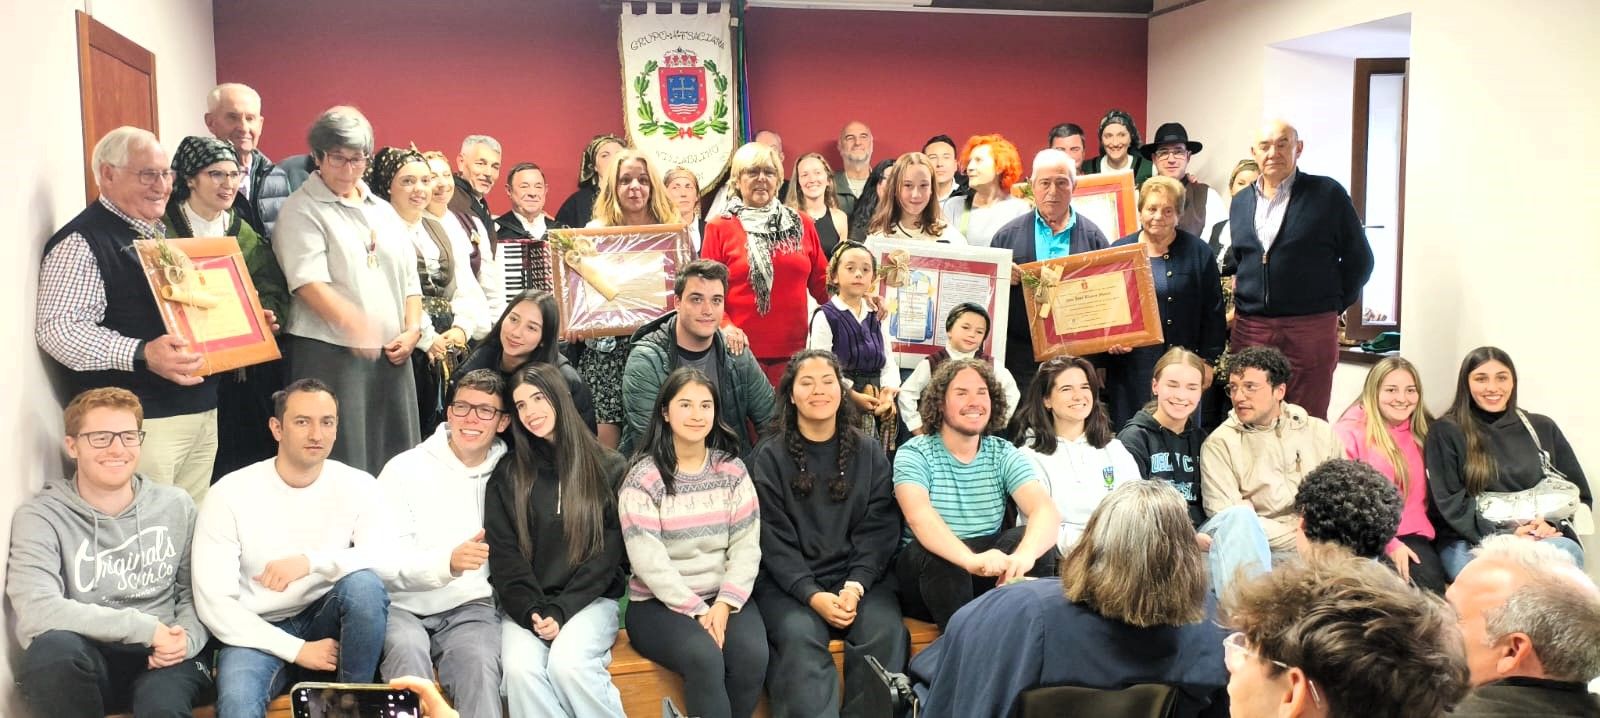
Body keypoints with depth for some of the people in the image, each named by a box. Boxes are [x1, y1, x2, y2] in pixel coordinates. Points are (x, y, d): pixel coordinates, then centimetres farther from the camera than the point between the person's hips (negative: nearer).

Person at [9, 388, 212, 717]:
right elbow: (36, 611, -16)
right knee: (54, 647, -34)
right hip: (92, 661, 2)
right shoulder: (41, 517, -1)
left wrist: (187, 638, -10)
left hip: (163, 656, -1)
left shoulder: (176, 506, 9)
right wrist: (145, 628, -18)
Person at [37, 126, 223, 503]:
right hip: (141, 421, -8)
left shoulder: (166, 233, 18)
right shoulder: (81, 242, -10)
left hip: (202, 408, 8)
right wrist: (142, 355, -31)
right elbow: (58, 329, -20)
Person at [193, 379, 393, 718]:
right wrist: (297, 649, -18)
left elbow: (392, 563, -19)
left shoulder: (357, 486, -6)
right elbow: (212, 602, -13)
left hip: (325, 619, 4)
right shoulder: (230, 493, -11)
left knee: (364, 583, -30)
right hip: (258, 632, -4)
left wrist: (312, 560, -32)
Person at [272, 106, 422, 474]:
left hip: (390, 353, 6)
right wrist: (352, 323, -31)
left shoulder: (383, 210, 18)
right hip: (330, 351, -6)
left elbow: (410, 278, 18)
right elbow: (309, 281, -15)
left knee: (396, 458, 6)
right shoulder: (301, 210, -2)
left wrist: (412, 330, 3)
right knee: (341, 460, -7)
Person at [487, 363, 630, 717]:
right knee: (520, 668, -29)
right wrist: (532, 612, -13)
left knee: (567, 664, -31)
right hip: (527, 606, 2)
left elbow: (608, 552, -1)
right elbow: (504, 555, 3)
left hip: (590, 600, -1)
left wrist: (561, 611, -12)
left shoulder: (609, 468, 4)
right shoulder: (507, 475, 9)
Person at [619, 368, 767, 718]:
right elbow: (649, 561, -13)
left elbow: (746, 545, 0)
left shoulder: (732, 470, 6)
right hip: (659, 603, -3)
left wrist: (725, 604, -14)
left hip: (724, 597, 4)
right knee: (704, 658, -31)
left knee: (752, 655, -25)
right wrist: (696, 610, -17)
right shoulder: (643, 478, -6)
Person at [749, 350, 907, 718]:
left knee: (885, 632, -26)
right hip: (788, 581, -2)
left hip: (859, 576, 2)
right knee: (799, 636, -31)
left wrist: (856, 585, -13)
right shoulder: (769, 456, 3)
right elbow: (774, 538, -4)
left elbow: (878, 530, 3)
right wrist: (812, 594, -17)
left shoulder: (869, 452, 10)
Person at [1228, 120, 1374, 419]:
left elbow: (1359, 258, 4)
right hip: (1249, 328, 4)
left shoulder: (1327, 194, -1)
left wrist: (1335, 305, 1)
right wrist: (1241, 298, 12)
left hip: (1311, 328, -4)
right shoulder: (1240, 202, 13)